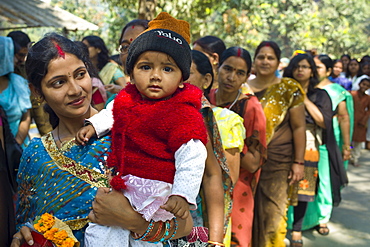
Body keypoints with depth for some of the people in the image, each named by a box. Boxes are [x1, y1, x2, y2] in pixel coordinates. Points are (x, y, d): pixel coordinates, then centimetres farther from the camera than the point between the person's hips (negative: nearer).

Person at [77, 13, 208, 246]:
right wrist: (93, 125, 12)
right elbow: (112, 113, 26)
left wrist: (182, 195, -27)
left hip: (156, 191, -8)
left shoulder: (183, 113, -19)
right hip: (124, 182, 8)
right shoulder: (128, 98, 2)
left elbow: (191, 158, -21)